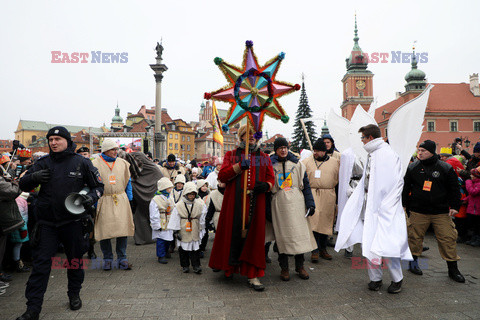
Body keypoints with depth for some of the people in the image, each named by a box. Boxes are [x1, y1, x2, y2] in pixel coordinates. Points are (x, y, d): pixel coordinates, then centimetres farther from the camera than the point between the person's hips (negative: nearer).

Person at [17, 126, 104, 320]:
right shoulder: (43, 163, 5)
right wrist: (34, 177, -14)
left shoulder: (81, 163, -1)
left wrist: (92, 197, -15)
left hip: (73, 222, -1)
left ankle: (74, 295, 34)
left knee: (75, 261, 13)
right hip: (46, 223, 1)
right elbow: (23, 185, 8)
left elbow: (98, 185, 6)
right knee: (41, 264, 1)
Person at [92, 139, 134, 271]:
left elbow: (127, 182, 17)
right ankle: (107, 259, 20)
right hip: (104, 202, -2)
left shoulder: (123, 163, 10)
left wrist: (129, 198, 12)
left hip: (121, 201, 2)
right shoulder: (95, 164, 0)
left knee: (123, 228, 0)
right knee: (104, 230, 3)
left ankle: (122, 258, 12)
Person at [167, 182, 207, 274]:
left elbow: (202, 219, 6)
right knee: (183, 249, 9)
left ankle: (196, 266, 12)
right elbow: (175, 219, -2)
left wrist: (201, 230, 8)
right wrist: (177, 231, -3)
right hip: (183, 231, 0)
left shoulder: (199, 205, -3)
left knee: (195, 248, 2)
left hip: (194, 231, 0)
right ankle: (185, 266, 24)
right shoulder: (179, 205, -7)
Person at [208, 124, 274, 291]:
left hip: (256, 203, 1)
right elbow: (222, 175, -1)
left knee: (253, 237, 1)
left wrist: (266, 185, -10)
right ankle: (229, 266, 28)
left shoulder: (264, 158, 16)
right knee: (233, 233, 3)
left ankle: (253, 275, 8)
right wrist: (239, 166, -15)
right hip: (234, 202, -1)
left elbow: (271, 178, 13)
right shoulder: (231, 155, 11)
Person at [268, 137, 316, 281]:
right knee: (282, 234, 1)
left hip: (296, 203, 1)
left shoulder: (297, 164, 9)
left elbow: (305, 184, 8)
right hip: (279, 204, -1)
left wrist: (310, 203, 0)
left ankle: (299, 266, 15)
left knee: (299, 232, 1)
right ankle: (284, 268, 13)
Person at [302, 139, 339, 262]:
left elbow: (339, 178, 14)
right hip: (312, 194, -2)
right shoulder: (307, 162, 5)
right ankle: (315, 251, -5)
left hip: (328, 196, 2)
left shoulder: (335, 162, 8)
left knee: (326, 222, 8)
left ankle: (323, 249, 22)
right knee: (314, 220, -12)